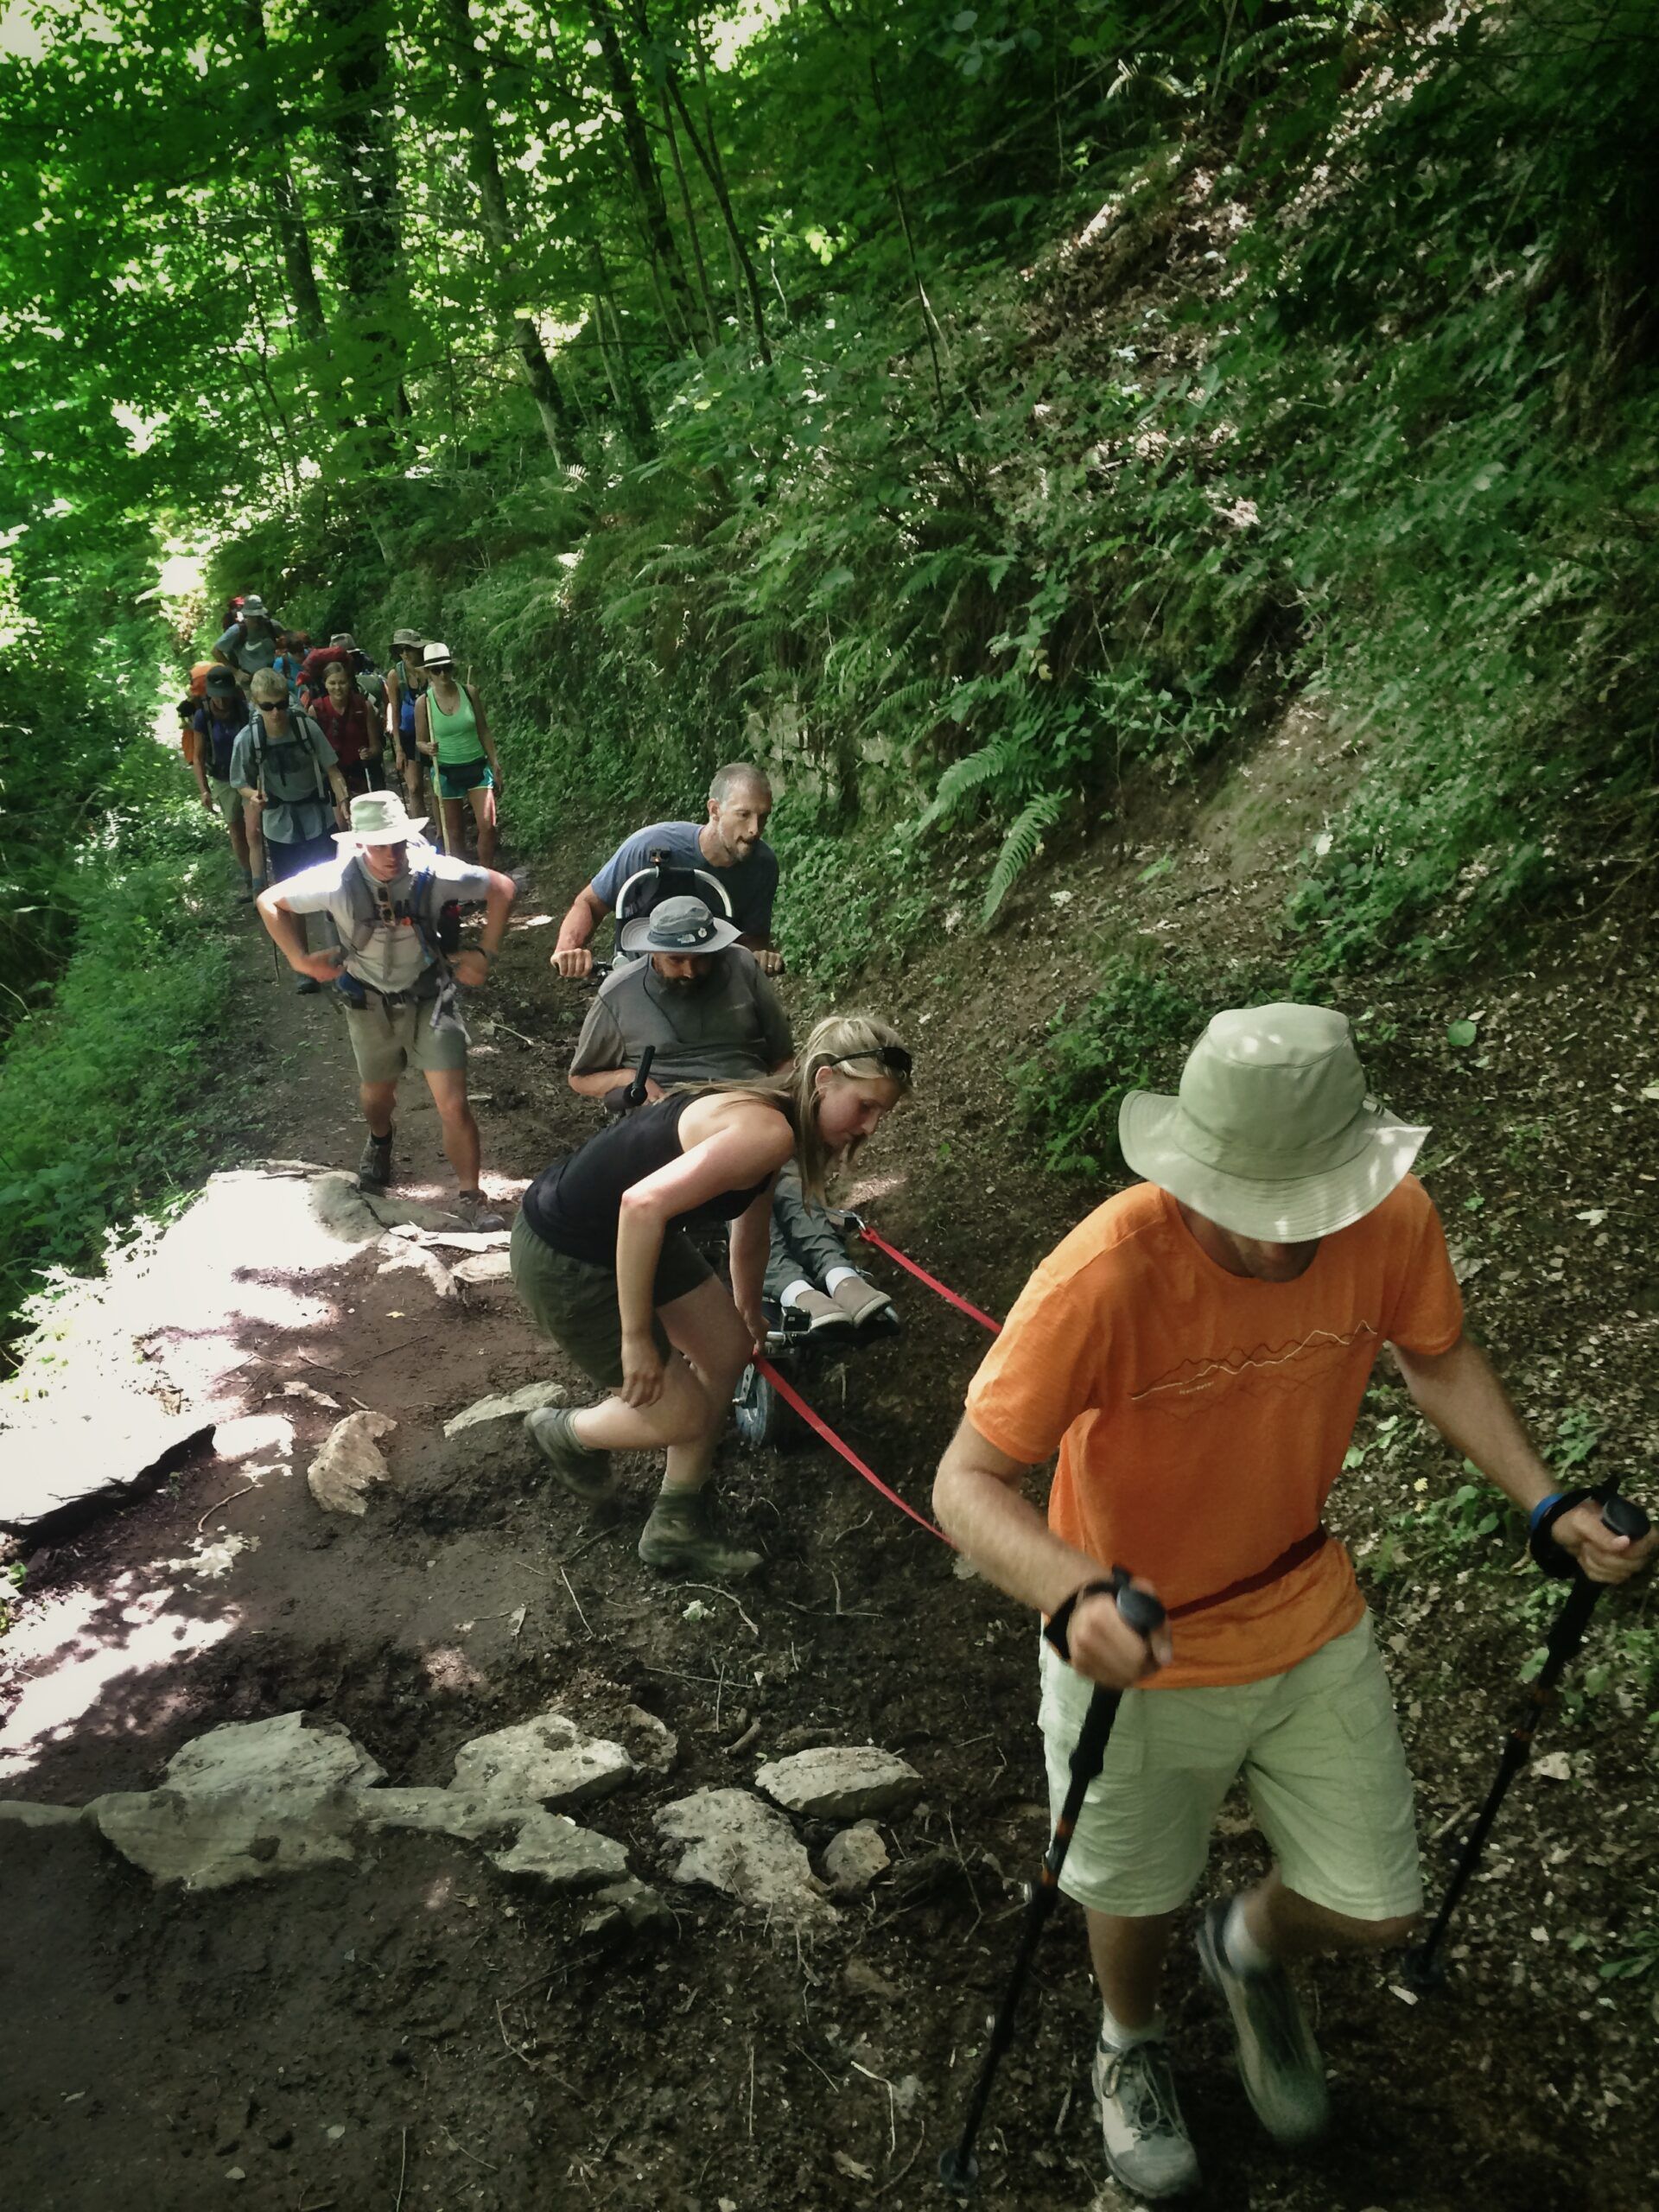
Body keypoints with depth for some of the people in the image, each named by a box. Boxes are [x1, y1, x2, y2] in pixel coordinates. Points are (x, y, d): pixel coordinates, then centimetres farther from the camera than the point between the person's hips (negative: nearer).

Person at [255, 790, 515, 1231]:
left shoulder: (433, 872, -25)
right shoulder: (337, 881, -24)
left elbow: (502, 888, -11)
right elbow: (270, 902, -8)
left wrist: (485, 953, -11)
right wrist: (300, 960, -10)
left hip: (430, 1000, -1)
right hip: (370, 1006, 2)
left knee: (453, 1105, -8)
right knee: (377, 1094, 24)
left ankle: (471, 1199, 7)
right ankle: (379, 1142, 60)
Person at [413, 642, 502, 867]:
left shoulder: (469, 692, -4)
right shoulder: (424, 702, -7)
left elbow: (484, 731, 4)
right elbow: (419, 741, 1)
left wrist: (496, 766, 4)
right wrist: (427, 748, -23)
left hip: (477, 767, 1)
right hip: (446, 771, -1)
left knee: (488, 825, -9)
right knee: (453, 832, 6)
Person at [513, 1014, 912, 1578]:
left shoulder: (768, 1114, 5)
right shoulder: (769, 1131, -27)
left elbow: (750, 1228, 23)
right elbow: (642, 1204, -37)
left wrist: (748, 1310, 39)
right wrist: (636, 1336, -28)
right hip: (563, 1260, -10)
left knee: (729, 1349, 14)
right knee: (683, 1418, -1)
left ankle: (676, 1528, 28)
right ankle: (564, 1433, 29)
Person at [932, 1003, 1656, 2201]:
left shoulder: (1392, 1218, -21)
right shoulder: (1103, 1277, -35)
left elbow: (1439, 1357, 0)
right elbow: (967, 1483, -32)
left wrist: (1544, 1501, -13)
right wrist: (1076, 1595, -50)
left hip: (1311, 1617, 4)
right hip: (1137, 1650, -3)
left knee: (1375, 1911, 15)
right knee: (1140, 1897, 21)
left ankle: (1253, 1947, 53)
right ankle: (1131, 2041, 58)